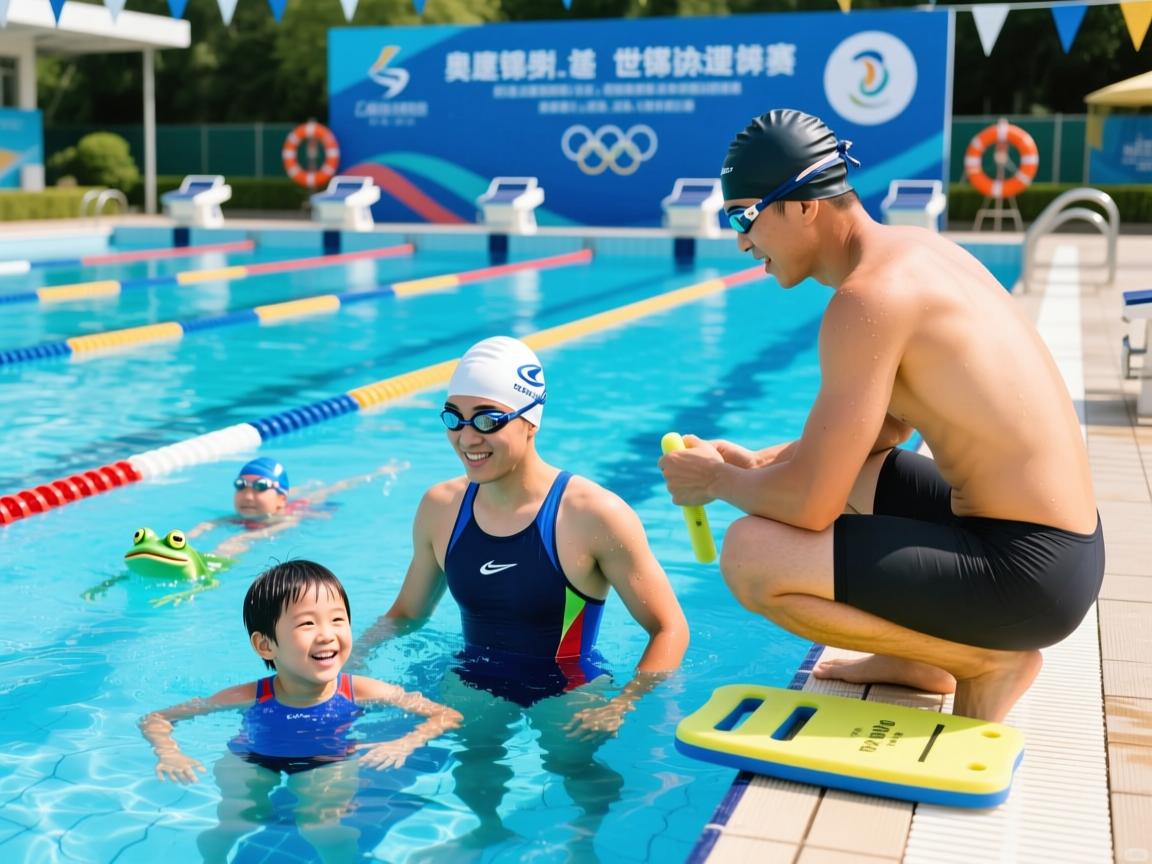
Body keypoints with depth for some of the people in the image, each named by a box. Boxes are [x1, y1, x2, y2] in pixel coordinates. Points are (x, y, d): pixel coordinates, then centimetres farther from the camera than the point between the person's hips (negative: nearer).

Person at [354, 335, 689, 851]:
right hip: (474, 685, 4)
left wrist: (622, 706, -22)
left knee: (576, 761, -24)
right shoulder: (440, 509, -1)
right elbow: (406, 615, 13)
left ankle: (587, 835, 2)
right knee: (470, 758, -19)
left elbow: (669, 629, -10)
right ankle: (484, 830, 6)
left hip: (570, 689, -3)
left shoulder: (593, 516, -16)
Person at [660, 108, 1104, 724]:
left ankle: (989, 660, -2)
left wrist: (716, 480, -2)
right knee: (834, 465, 25)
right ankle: (921, 660, 19)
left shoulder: (870, 297, -22)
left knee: (750, 557, -19)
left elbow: (809, 504, -22)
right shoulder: (912, 249, 8)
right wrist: (758, 461, 11)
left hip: (1026, 572, -10)